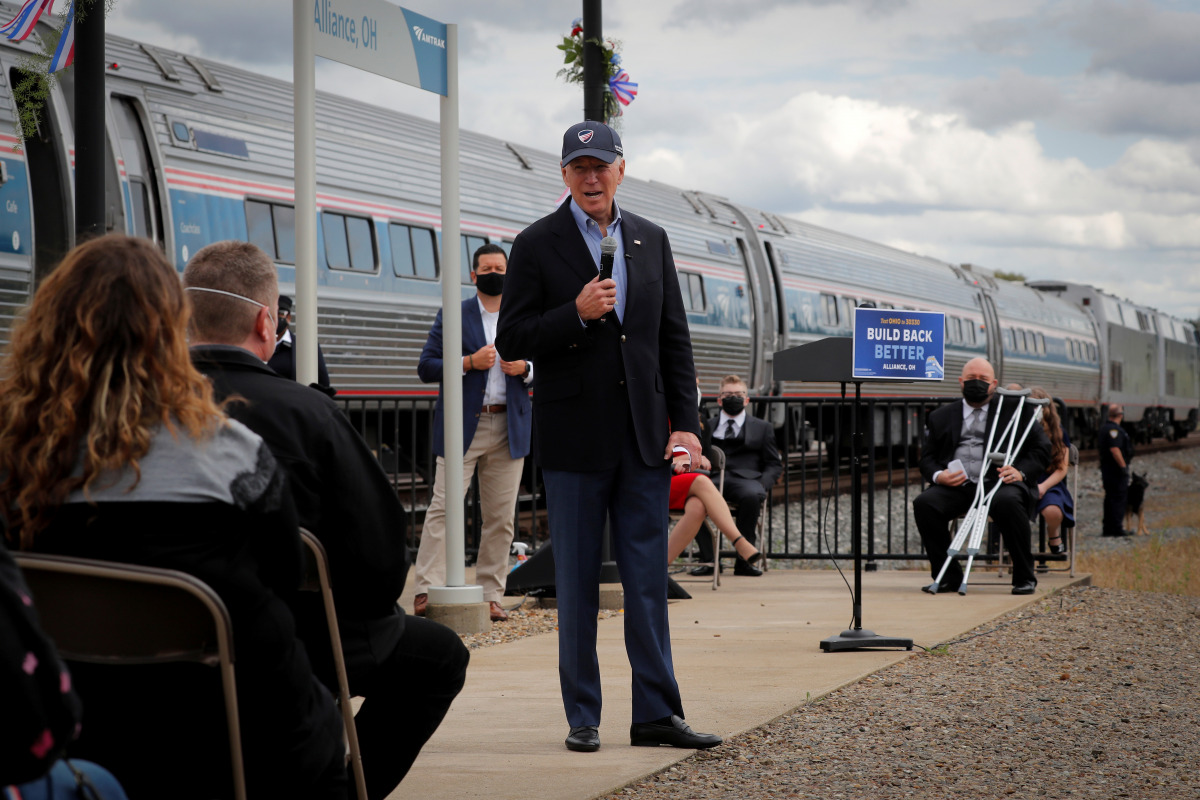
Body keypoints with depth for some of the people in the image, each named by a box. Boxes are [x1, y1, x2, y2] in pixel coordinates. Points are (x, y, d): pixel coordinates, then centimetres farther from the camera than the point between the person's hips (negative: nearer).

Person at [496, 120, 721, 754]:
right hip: (575, 438, -3)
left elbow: (674, 338, 12)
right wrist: (576, 314, -19)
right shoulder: (537, 245, -1)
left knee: (648, 579, 4)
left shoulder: (651, 240, 11)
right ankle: (582, 718, 10)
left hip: (643, 438, 3)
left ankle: (656, 713, 8)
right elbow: (511, 340, -4)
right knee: (577, 583, 3)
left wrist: (685, 422, 3)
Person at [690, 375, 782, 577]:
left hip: (745, 478, -1)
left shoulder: (762, 428, 25)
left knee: (751, 495, -39)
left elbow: (774, 464, 17)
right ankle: (708, 559, -27)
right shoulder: (706, 426, 28)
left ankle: (743, 560, -27)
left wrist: (761, 485, -5)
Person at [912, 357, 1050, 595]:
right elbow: (927, 458, 18)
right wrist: (938, 475, -7)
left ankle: (1024, 578, -20)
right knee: (924, 503, -27)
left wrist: (1021, 472, -9)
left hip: (999, 483, -2)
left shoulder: (1015, 410, 16)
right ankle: (948, 576, -13)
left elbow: (1041, 448, 11)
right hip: (956, 486, 2)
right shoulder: (940, 417, 22)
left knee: (1007, 502, -37)